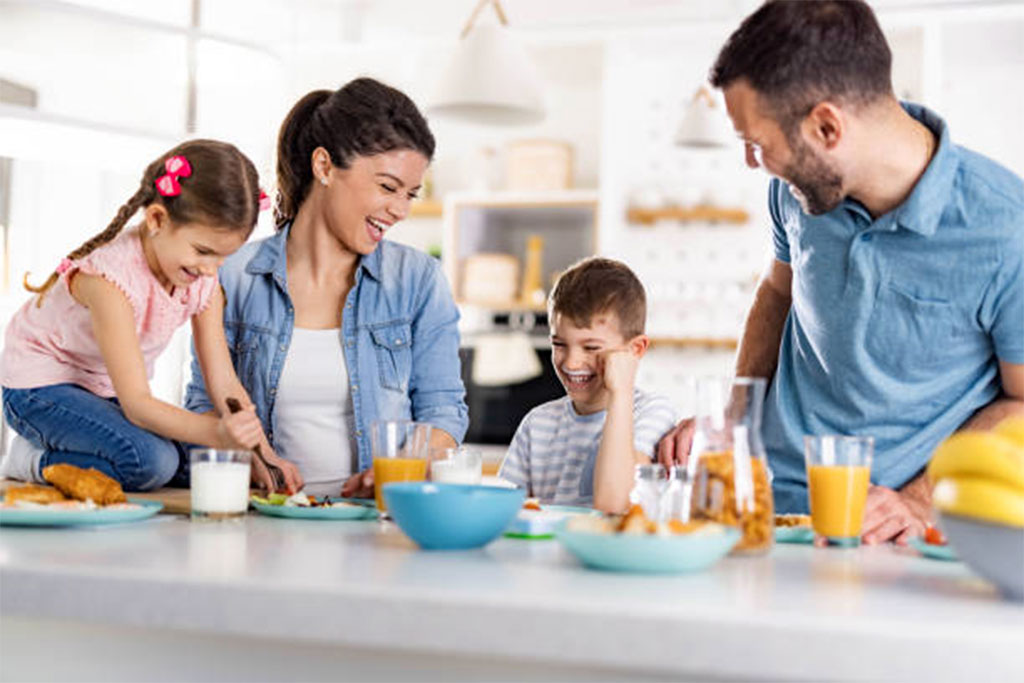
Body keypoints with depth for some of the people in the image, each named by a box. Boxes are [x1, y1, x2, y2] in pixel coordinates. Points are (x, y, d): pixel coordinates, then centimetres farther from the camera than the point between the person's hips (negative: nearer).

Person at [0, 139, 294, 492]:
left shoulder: (204, 281, -10)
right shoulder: (111, 277, -32)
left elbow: (225, 384, -10)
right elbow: (136, 404, -36)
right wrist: (217, 432, -52)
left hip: (109, 393, 9)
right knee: (152, 462, -31)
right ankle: (36, 463, -7)